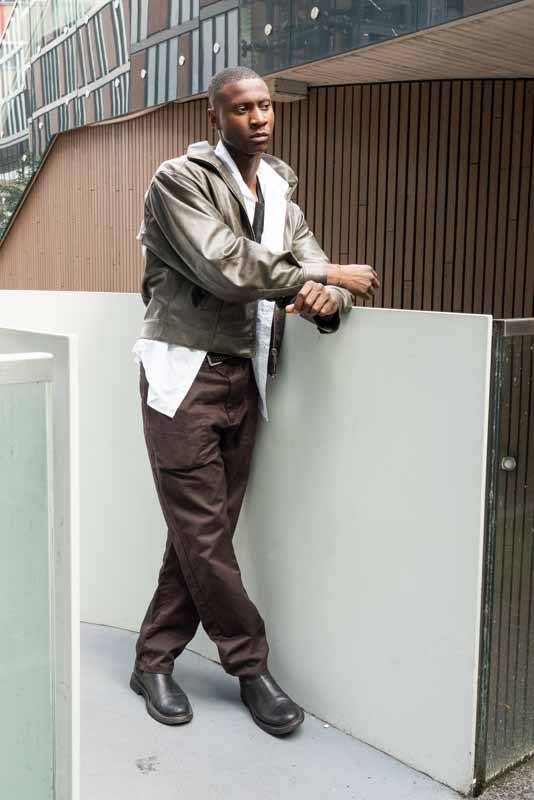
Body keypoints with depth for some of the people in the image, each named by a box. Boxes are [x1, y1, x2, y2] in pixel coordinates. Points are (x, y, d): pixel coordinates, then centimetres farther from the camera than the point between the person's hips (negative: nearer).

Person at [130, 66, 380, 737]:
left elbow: (314, 269, 7)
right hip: (184, 375, -5)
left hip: (245, 379, 6)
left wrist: (328, 297, -19)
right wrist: (326, 274, -12)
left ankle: (154, 662, 22)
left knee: (203, 532, 7)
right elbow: (226, 266, -19)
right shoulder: (178, 180, -5)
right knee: (202, 534, -2)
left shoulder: (280, 194, 16)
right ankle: (251, 666, 15)